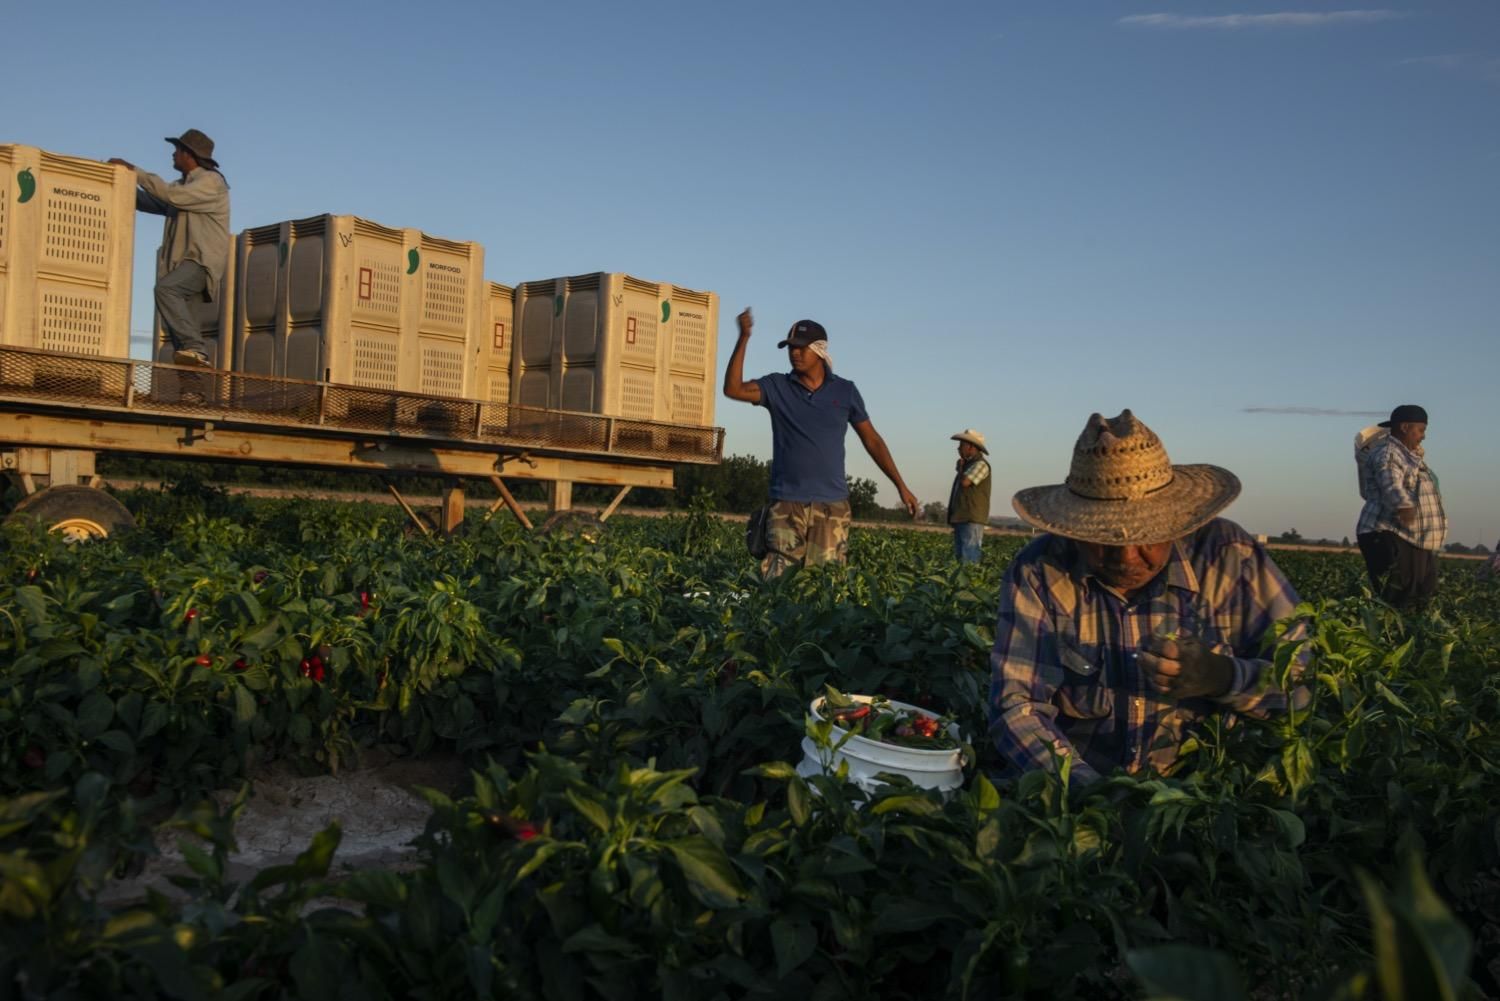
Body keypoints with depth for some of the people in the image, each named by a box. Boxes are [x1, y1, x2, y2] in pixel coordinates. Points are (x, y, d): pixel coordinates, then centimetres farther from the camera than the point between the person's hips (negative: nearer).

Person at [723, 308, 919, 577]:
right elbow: (733, 389, -11)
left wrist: (901, 486, 9)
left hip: (831, 505, 0)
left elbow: (871, 439, 12)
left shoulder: (845, 391, 6)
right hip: (787, 504, 0)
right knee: (777, 580, -8)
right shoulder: (777, 386, 4)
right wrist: (744, 338, -19)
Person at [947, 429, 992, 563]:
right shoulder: (968, 464, 22)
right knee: (959, 556, 6)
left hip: (972, 520, -9)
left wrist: (961, 467, -1)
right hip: (961, 519, 9)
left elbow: (965, 482, -20)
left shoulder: (980, 464, -7)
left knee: (969, 559, -14)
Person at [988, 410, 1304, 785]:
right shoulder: (1039, 571, -9)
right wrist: (1088, 789, -27)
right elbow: (1017, 706, -12)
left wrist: (1223, 677, -24)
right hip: (1078, 795, 0)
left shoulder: (1229, 556, -7)